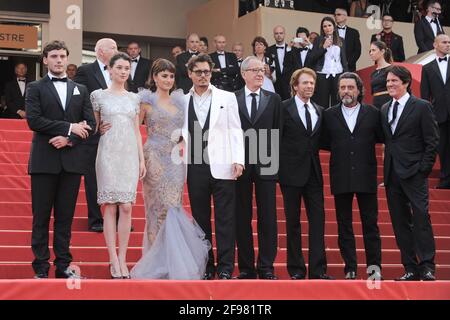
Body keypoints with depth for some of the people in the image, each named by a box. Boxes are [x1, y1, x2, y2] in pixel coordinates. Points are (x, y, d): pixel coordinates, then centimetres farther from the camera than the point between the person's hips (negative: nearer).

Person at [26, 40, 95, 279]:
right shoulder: (35, 89, 4)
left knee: (65, 217, 7)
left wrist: (69, 139, -9)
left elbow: (90, 124, 7)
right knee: (41, 217, 0)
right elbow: (34, 120, -10)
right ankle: (41, 268, 5)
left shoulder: (80, 90, 15)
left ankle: (63, 266, 12)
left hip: (72, 161, 3)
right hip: (44, 161, -3)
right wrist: (69, 127, -12)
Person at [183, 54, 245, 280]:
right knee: (200, 219, 7)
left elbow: (235, 131, 3)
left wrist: (238, 160, -6)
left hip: (222, 167, -2)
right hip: (195, 168, 2)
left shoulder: (227, 98, 7)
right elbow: (180, 133, 11)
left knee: (225, 219, -3)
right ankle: (205, 267, 14)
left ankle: (225, 268, 2)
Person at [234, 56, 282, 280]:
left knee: (268, 218, 1)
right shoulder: (232, 99, 5)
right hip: (240, 166, -1)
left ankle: (266, 267, 7)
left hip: (266, 166, 1)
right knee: (242, 218, 4)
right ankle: (246, 267, 11)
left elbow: (277, 133, 6)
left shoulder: (274, 99, 9)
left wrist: (275, 161, -2)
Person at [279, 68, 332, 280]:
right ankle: (296, 269, 11)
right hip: (292, 172, -4)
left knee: (318, 220, 0)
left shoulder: (319, 111, 13)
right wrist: (279, 168, -8)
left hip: (313, 172, 4)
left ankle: (318, 269, 3)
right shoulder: (284, 108, -4)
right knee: (293, 221, 3)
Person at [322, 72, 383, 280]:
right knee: (344, 226, 5)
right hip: (341, 178, 1)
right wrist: (339, 149, -2)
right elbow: (324, 143, 8)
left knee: (370, 223, 2)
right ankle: (350, 268, 12)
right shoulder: (329, 115, 6)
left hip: (366, 177, -1)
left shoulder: (372, 113, 4)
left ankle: (374, 266, 10)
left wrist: (364, 144, -2)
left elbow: (381, 138, 6)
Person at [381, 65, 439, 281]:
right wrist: (387, 169, 7)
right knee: (400, 223, 6)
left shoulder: (422, 107, -2)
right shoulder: (385, 109, 15)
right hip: (392, 174, 6)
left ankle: (427, 267, -4)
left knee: (421, 218, -9)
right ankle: (410, 269, 12)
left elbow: (432, 141, -4)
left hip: (414, 173, -6)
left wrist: (424, 169, -11)